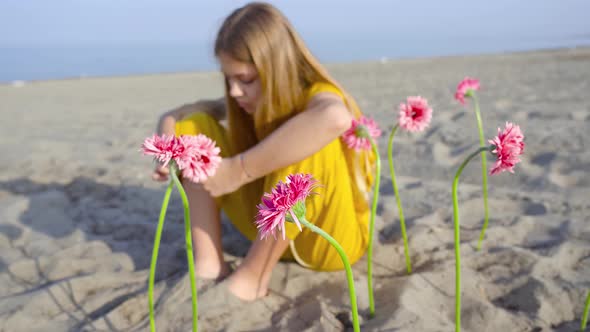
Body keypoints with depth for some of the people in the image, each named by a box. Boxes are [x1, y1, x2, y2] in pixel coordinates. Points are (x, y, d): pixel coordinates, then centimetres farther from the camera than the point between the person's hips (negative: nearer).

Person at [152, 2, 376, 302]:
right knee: (197, 127, -4)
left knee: (308, 138, -35)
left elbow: (336, 119, -49)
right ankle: (209, 263, -14)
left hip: (333, 238, -6)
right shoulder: (252, 102, -4)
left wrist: (239, 170, -43)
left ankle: (253, 275, -24)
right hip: (272, 231, 6)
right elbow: (177, 115, 4)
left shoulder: (316, 96, -22)